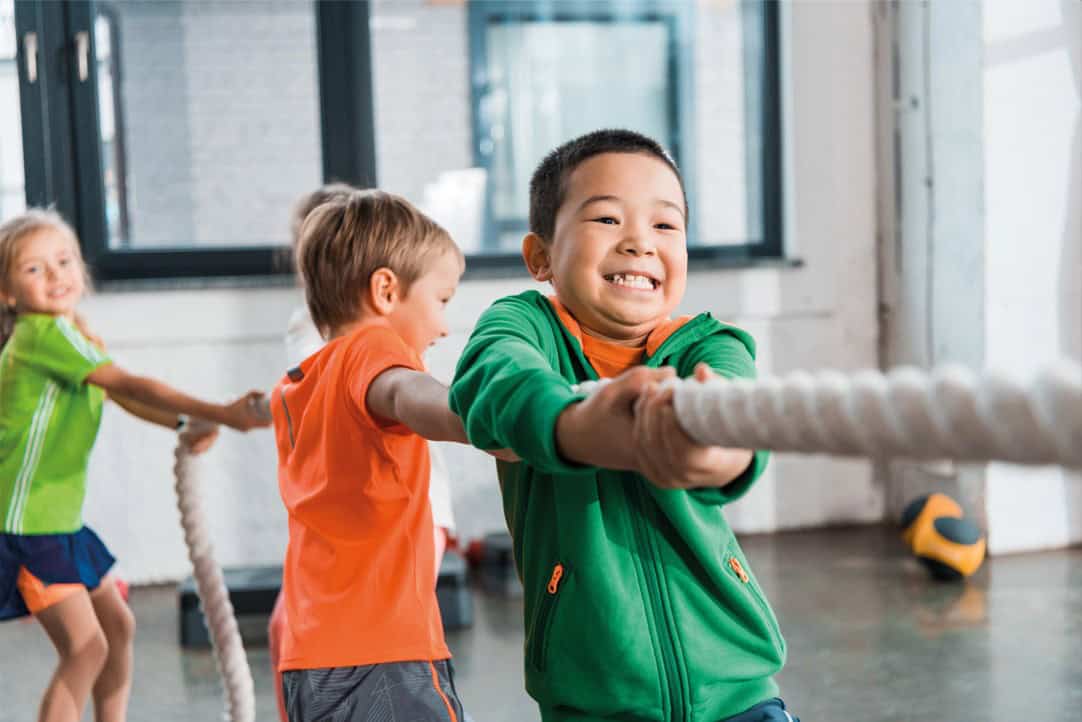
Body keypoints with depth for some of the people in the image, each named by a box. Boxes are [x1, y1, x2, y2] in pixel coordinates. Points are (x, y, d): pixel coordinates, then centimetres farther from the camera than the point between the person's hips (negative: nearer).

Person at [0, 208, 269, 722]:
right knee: (85, 648, -13)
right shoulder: (45, 333, -18)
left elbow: (121, 397, 9)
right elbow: (131, 386, -25)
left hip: (60, 521, 10)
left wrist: (186, 427, -10)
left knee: (117, 626, 19)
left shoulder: (76, 337, 13)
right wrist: (220, 415, -28)